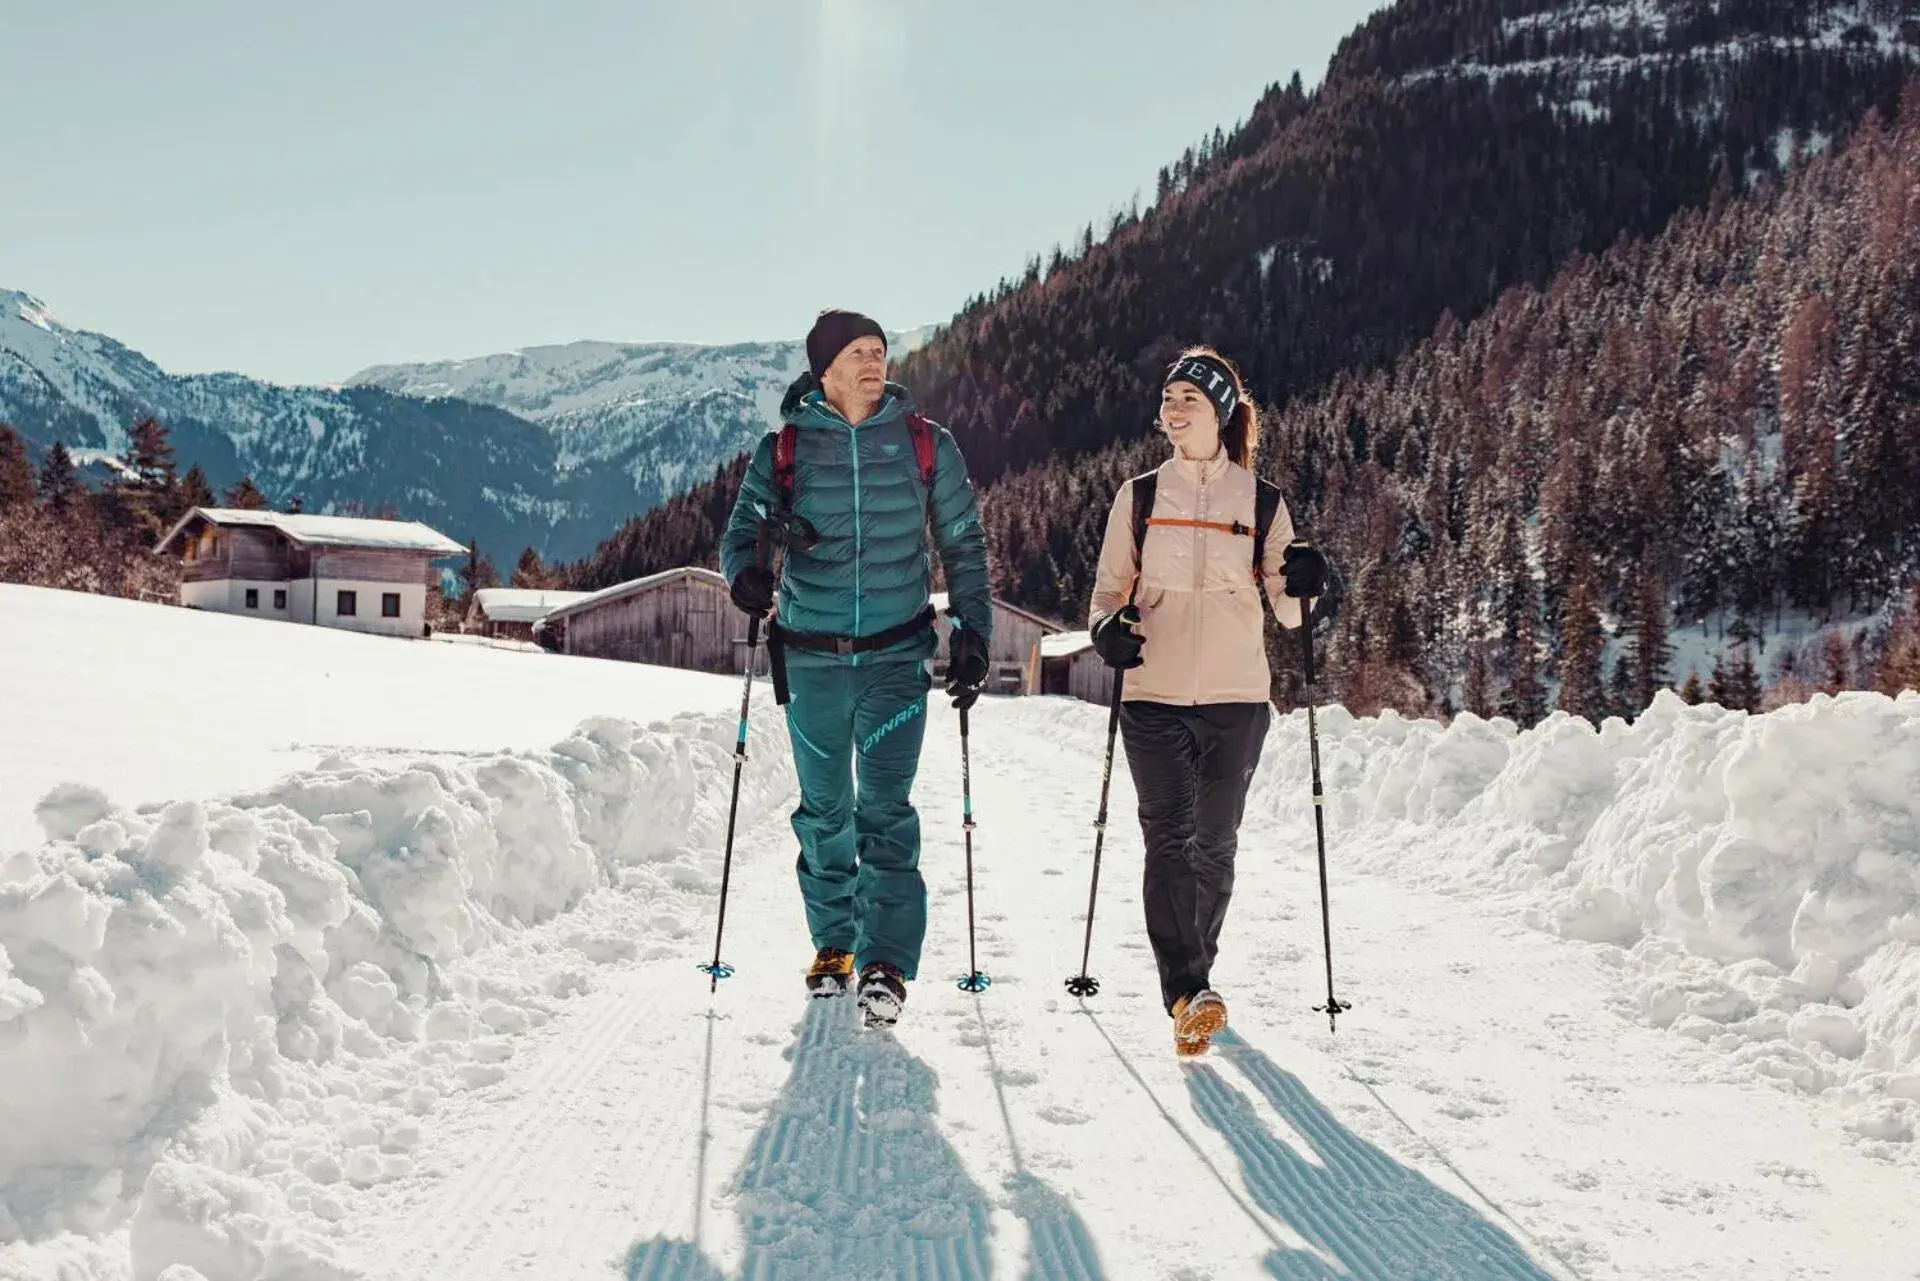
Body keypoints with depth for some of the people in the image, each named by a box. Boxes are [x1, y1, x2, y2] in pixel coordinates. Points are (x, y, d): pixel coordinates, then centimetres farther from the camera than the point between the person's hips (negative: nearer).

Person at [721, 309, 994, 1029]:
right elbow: (745, 525, -2)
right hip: (810, 655, 1)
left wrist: (972, 636, 2)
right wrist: (745, 570, -26)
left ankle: (887, 962, -7)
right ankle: (833, 942, 26)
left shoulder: (927, 445, 3)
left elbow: (964, 545, 9)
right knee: (825, 808, 10)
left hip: (896, 652, -1)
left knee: (885, 806, -10)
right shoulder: (784, 449, 3)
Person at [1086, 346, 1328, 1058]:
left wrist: (1300, 586, -14)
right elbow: (1108, 588, 12)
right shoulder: (1138, 496, 7)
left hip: (1236, 699, 1)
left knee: (1215, 842, 8)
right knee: (1169, 839, -12)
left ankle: (1195, 968, 28)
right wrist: (1107, 626, -10)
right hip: (1154, 697, 0)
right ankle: (1187, 994, -16)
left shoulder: (1262, 503, 6)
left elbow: (1287, 613, 8)